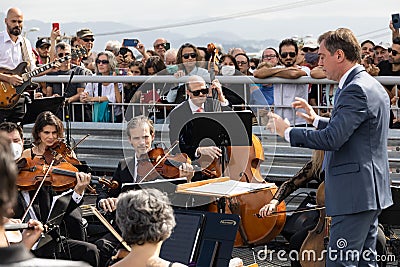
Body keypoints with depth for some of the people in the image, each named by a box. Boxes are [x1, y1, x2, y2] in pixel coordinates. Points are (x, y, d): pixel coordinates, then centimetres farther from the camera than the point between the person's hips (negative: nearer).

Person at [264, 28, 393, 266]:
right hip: (370, 191, 11)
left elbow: (332, 139, -23)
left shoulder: (356, 90, -17)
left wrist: (288, 132, -12)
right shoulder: (373, 86, 16)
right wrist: (316, 120, 23)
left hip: (355, 194, -11)